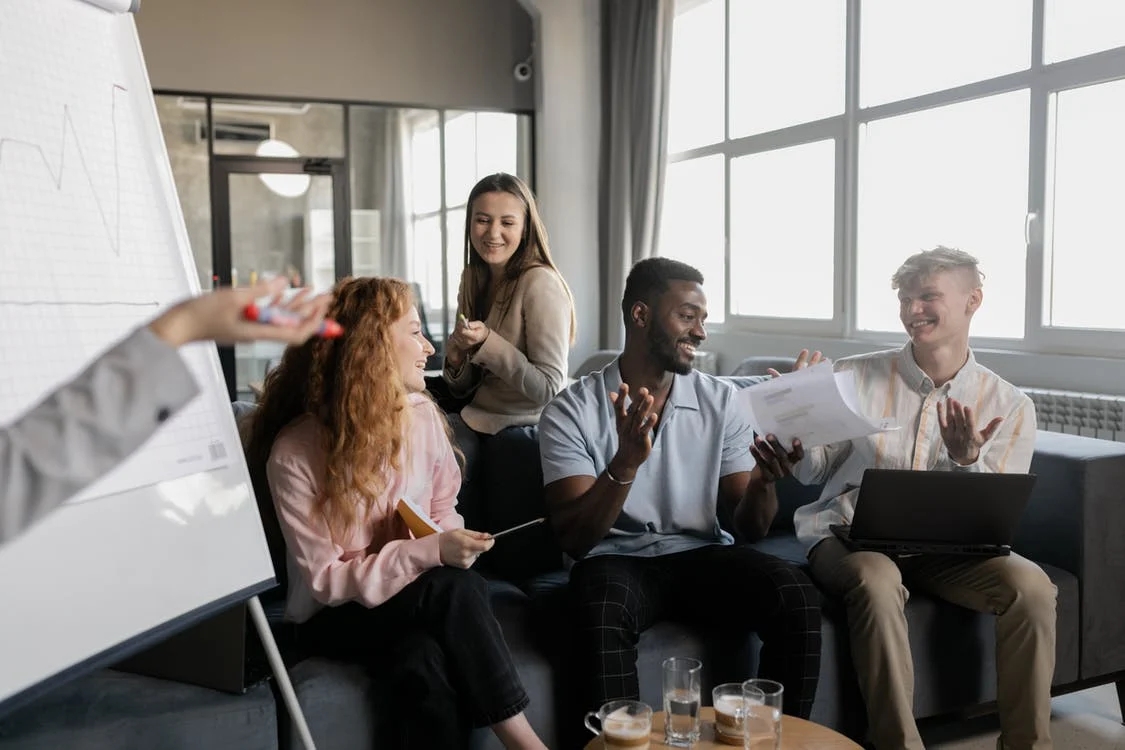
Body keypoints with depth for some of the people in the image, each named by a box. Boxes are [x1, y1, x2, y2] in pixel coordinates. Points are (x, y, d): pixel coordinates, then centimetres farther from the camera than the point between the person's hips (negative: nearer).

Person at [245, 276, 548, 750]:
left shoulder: (421, 414, -5)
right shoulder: (294, 452, -18)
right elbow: (324, 580, -17)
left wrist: (451, 543, -15)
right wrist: (430, 552, -28)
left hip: (420, 600, 4)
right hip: (336, 617, -3)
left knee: (426, 662, -32)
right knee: (454, 588, -31)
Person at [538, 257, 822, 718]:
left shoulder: (720, 401, 5)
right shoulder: (570, 412, -5)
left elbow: (749, 529, 4)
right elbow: (574, 539, -13)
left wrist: (763, 483, -18)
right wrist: (627, 461, -27)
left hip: (703, 555, 3)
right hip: (616, 560, -3)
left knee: (797, 598, -24)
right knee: (601, 613, -36)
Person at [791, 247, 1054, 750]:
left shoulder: (1010, 406, 5)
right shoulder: (855, 376, 2)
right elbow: (813, 472, 4)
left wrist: (967, 460, -19)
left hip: (946, 547, 2)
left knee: (1030, 583, -26)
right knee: (876, 577, -36)